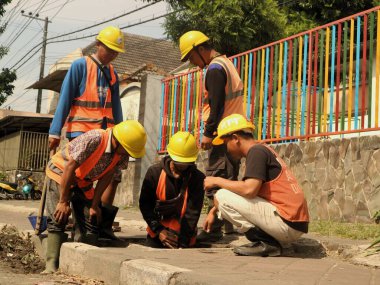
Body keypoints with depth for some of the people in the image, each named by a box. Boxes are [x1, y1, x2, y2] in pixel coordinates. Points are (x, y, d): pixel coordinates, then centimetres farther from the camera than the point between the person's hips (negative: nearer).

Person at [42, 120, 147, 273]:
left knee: (91, 222, -2)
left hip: (83, 181, 6)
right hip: (60, 172, -6)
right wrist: (63, 202, -25)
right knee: (58, 219, -16)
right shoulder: (92, 140, -36)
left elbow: (106, 177, -7)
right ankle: (52, 265, -14)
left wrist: (95, 204, -8)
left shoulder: (122, 154, -15)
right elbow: (69, 168, -30)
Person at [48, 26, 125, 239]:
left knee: (113, 174, -1)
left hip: (106, 132, 6)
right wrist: (55, 132, -10)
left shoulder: (113, 73, 15)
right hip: (82, 131, -5)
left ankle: (102, 223, 8)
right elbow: (65, 99, -5)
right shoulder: (80, 66, -2)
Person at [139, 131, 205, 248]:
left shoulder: (198, 178, -11)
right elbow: (145, 204, -4)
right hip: (157, 232, 1)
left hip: (184, 234, -1)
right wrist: (158, 230, -13)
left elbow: (192, 213, -13)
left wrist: (183, 242, -19)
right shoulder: (154, 172, -8)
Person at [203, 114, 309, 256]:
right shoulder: (264, 150, 20)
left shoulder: (257, 151, -9)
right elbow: (245, 190, 26)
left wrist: (217, 181, -7)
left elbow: (249, 190, -22)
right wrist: (214, 211, 25)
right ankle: (268, 241, 8)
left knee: (221, 196, -7)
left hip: (286, 222, -10)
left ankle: (265, 243, -8)